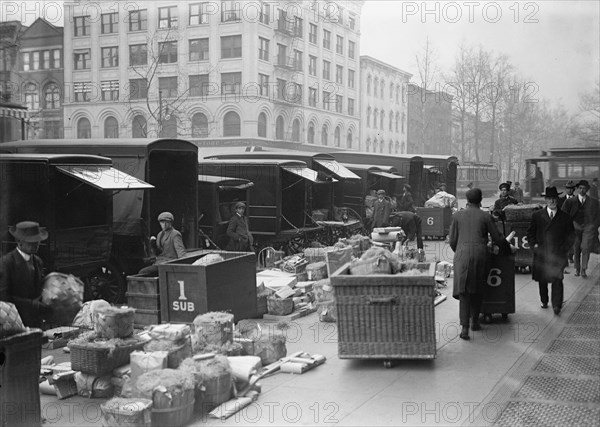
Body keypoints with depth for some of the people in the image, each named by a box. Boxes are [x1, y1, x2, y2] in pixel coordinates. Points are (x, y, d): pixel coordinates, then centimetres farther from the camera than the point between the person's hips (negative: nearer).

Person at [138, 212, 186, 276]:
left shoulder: (175, 234, -5)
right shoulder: (160, 234, 18)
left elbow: (180, 250, -17)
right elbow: (158, 253, 17)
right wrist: (153, 244, -2)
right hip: (159, 263, 8)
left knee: (142, 272, -22)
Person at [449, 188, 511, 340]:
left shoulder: (457, 216, 5)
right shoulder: (485, 216, 3)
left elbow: (452, 241, 7)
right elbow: (498, 238, 6)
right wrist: (507, 250, 25)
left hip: (462, 255, 0)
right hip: (480, 255, 0)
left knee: (463, 291, -1)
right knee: (477, 290, 16)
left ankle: (464, 327, -10)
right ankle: (475, 322, 25)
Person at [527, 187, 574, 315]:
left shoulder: (565, 217, 4)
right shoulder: (537, 215, 5)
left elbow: (570, 235, 10)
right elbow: (530, 233, 11)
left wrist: (564, 248, 0)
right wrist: (534, 245, -2)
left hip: (558, 254, -2)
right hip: (541, 253, 2)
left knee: (557, 279, -12)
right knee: (542, 280, 11)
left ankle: (557, 305, -11)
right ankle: (544, 301, 29)